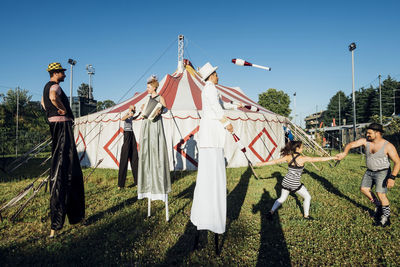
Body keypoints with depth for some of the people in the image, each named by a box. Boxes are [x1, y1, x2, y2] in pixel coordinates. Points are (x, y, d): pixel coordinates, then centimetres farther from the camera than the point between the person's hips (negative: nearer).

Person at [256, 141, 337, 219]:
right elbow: (319, 159, -8)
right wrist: (333, 157, 0)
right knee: (307, 197, 19)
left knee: (282, 198, 22)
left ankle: (271, 212, 13)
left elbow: (275, 161, 0)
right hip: (295, 184, -5)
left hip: (286, 181, 5)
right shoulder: (303, 158, -12)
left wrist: (262, 163, 8)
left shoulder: (288, 157, -1)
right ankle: (306, 215, 28)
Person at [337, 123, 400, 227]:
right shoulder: (365, 141, -8)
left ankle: (386, 218, 9)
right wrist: (344, 153, -39)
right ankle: (378, 205, 32)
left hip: (382, 172, -6)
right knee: (364, 189, 8)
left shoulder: (388, 146, -19)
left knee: (381, 194, -10)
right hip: (369, 172, 6)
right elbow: (350, 145, -16)